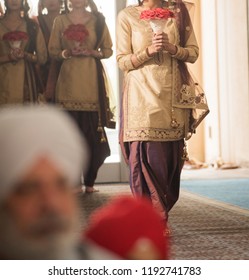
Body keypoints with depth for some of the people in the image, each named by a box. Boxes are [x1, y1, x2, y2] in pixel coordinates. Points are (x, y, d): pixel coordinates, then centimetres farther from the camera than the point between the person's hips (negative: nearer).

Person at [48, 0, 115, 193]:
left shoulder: (97, 20, 10)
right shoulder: (60, 21, 12)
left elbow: (108, 50, 10)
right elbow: (53, 50, 11)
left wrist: (92, 52, -8)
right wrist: (67, 52, -8)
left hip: (91, 80, 0)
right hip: (69, 80, 1)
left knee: (92, 130, -4)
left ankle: (89, 181, 4)